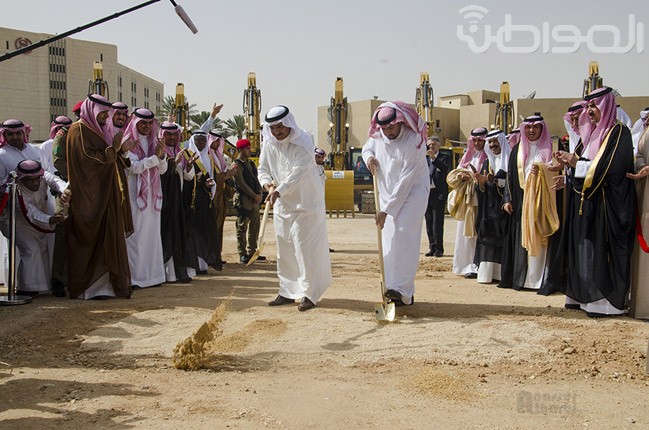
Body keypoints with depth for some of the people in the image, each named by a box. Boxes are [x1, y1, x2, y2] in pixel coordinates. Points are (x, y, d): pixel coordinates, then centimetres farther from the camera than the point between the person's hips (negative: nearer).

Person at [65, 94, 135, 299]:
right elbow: (88, 159, -19)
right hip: (88, 198, -9)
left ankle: (103, 284, 12)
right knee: (91, 241, -6)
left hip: (105, 197, 9)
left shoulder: (98, 130, 18)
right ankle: (87, 288, 0)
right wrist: (113, 149, -16)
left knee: (107, 240, 8)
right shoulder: (79, 130, -9)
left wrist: (121, 151, 4)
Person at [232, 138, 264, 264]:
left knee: (254, 228, 11)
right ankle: (242, 255, 2)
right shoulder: (237, 164, -9)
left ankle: (252, 252, 20)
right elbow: (241, 184, -14)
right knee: (242, 228, -1)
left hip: (255, 200, 8)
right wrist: (254, 196, -14)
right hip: (243, 200, -8)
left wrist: (259, 194, 0)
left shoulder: (251, 163, 16)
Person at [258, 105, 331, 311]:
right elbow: (262, 169, 7)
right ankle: (287, 292, 22)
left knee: (305, 247, -7)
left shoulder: (303, 141, -18)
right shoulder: (269, 143, 1)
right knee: (284, 249, 11)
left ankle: (309, 294, 2)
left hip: (306, 202, -6)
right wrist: (269, 186, -14)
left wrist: (278, 191, -37)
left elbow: (298, 173, -26)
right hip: (282, 203, 6)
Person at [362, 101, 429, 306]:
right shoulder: (378, 136, -1)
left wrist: (385, 210, -22)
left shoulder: (414, 142, -23)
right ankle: (405, 293, 6)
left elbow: (405, 181, -24)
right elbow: (366, 147, 21)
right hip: (387, 193, 7)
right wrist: (369, 156, -7)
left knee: (402, 234, -22)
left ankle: (401, 288, -27)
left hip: (413, 191, -7)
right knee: (390, 240, 2)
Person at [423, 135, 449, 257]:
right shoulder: (424, 158, 16)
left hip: (438, 193, -5)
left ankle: (439, 249, -3)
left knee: (437, 222, -7)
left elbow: (445, 169, -16)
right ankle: (432, 247, 13)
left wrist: (434, 158, -25)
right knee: (429, 222, 6)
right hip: (426, 192, 5)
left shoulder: (444, 157, 4)